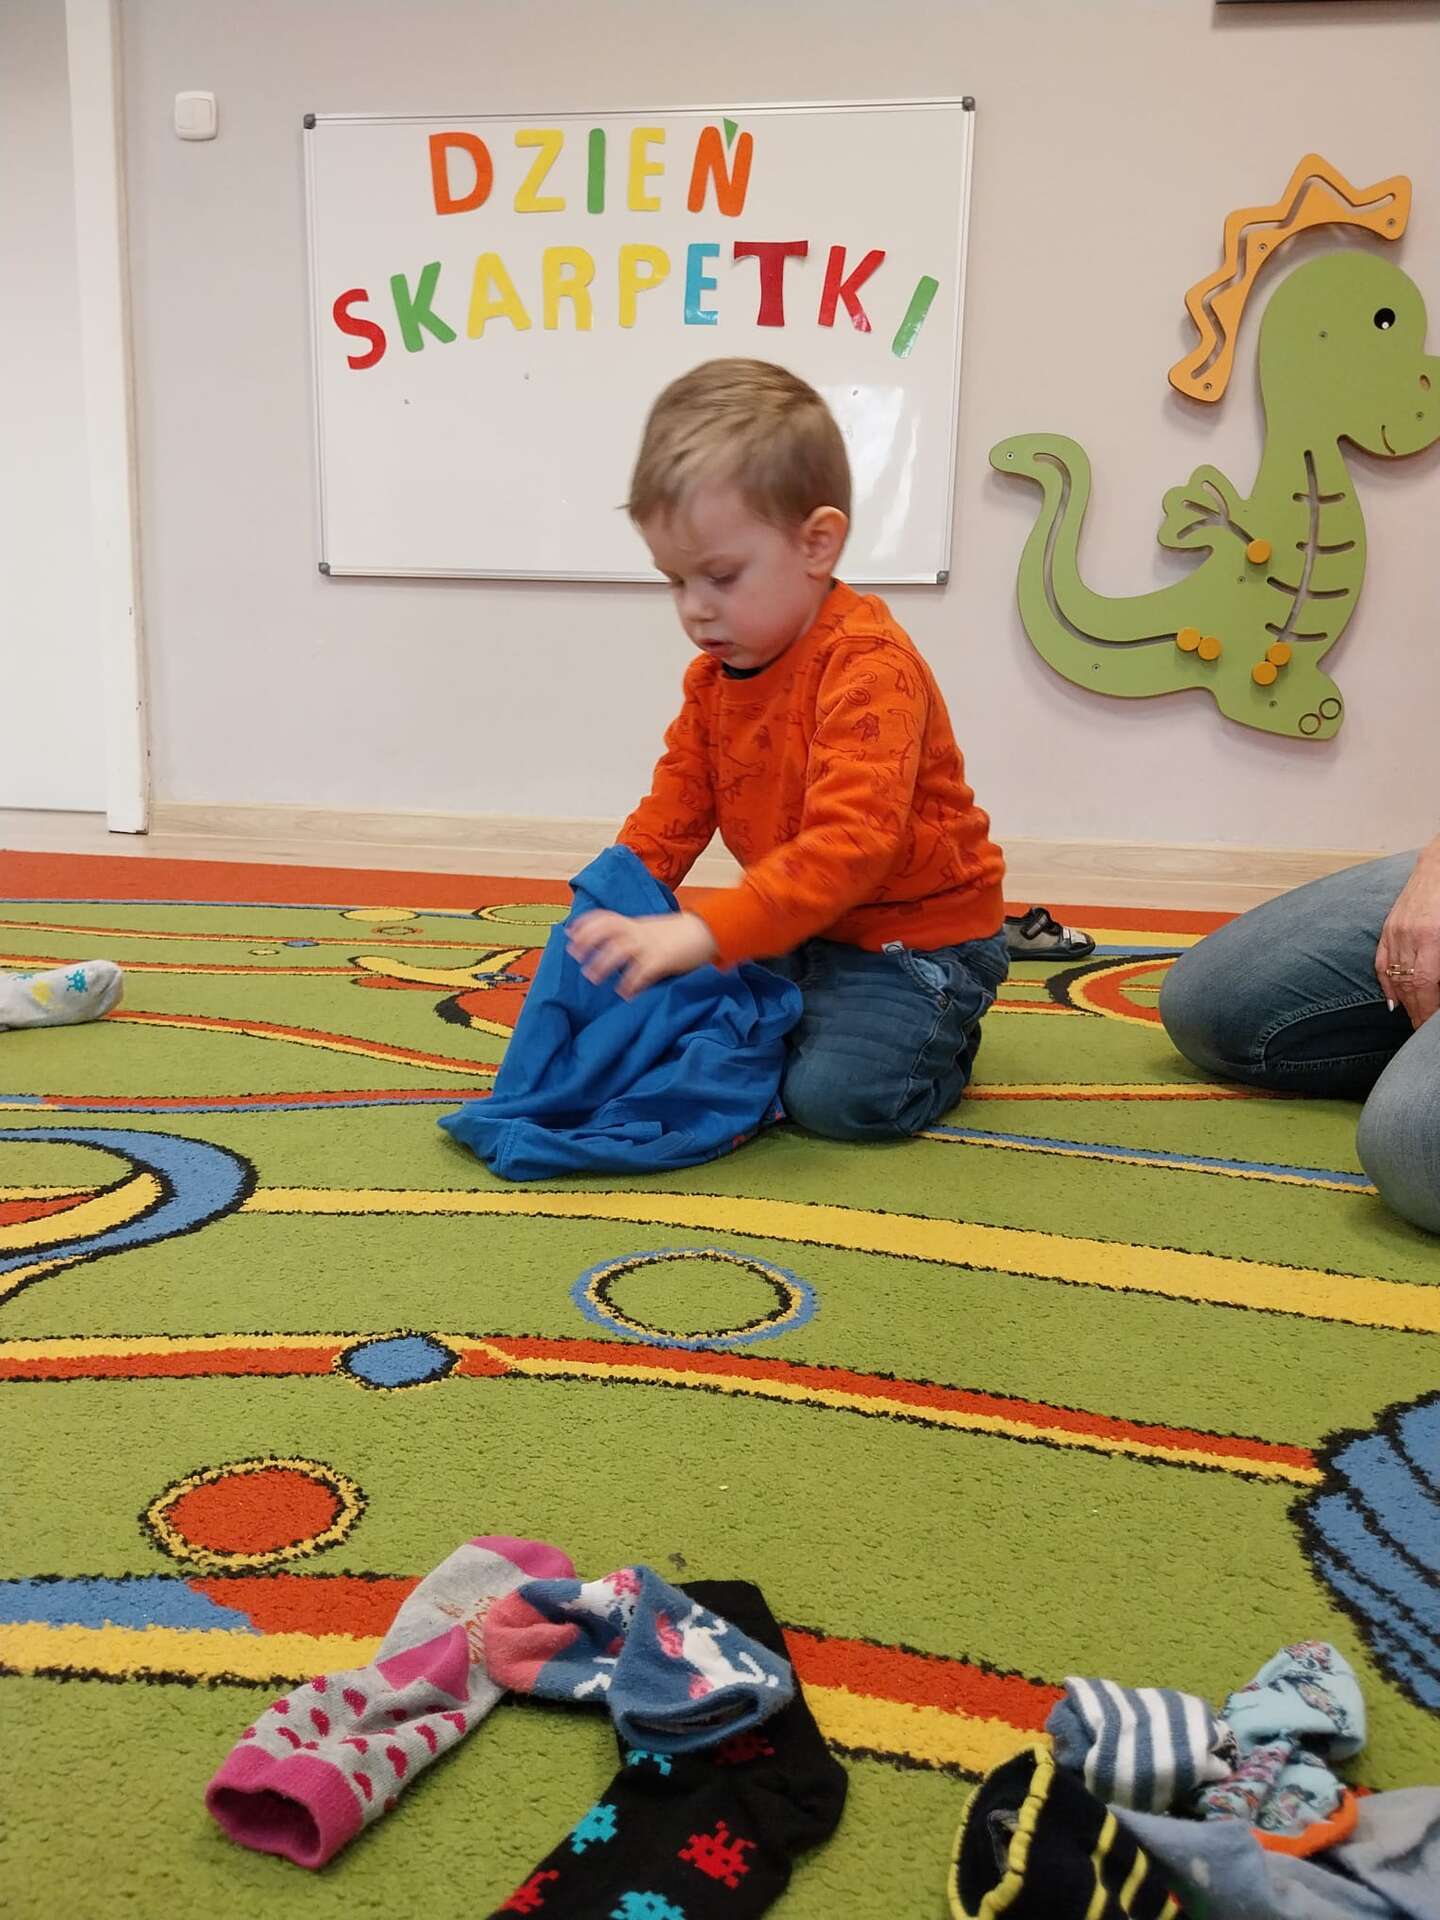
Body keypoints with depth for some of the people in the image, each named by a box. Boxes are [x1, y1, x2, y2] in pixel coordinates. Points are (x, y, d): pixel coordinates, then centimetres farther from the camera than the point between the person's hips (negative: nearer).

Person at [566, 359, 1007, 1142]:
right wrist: (611, 902, -11)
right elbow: (675, 808, 8)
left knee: (838, 1092, -25)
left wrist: (704, 932, -48)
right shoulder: (717, 670, 2)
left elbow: (849, 842, -38)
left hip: (915, 931, -8)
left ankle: (938, 1040, 7)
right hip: (801, 928, 8)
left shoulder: (870, 666, -27)